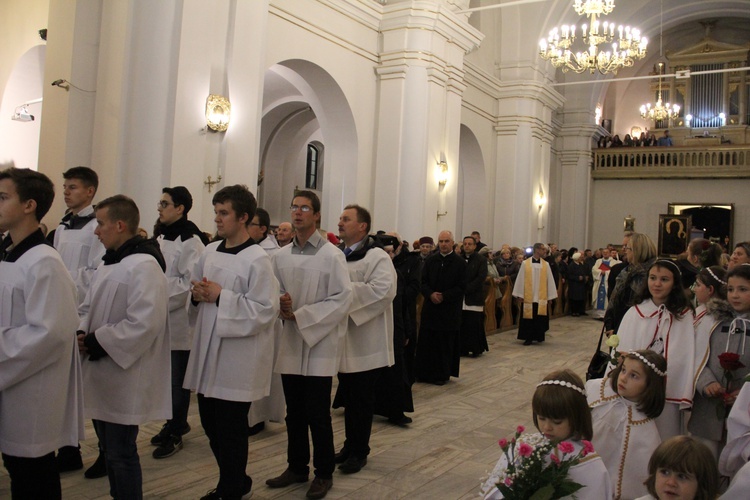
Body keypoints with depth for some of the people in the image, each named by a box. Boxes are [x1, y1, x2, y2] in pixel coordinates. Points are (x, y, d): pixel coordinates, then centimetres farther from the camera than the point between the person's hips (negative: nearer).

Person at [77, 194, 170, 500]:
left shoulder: (143, 266, -19)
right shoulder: (109, 265, 12)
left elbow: (144, 323, -27)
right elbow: (88, 308, 19)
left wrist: (96, 342, -19)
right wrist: (82, 333, -2)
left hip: (125, 375, -9)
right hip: (101, 376, 9)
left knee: (120, 453, 2)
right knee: (108, 448, 19)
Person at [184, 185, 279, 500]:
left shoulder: (257, 260, -14)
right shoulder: (210, 252, 8)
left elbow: (265, 310, -20)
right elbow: (197, 291, 20)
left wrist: (221, 296, -20)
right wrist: (198, 294, -4)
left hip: (238, 359, -7)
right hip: (208, 352, 7)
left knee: (230, 429, 5)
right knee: (210, 423, 16)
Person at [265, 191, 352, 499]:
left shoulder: (331, 256, -9)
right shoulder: (281, 255, 5)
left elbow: (342, 299, -13)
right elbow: (274, 292, 14)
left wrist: (300, 315, -15)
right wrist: (281, 304, -10)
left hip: (319, 345, -4)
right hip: (290, 344, 5)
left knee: (317, 415, 3)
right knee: (294, 413, 14)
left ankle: (324, 473, 21)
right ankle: (296, 466, 31)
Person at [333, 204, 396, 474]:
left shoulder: (376, 257, -12)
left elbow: (384, 289, -28)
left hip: (365, 342, -7)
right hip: (344, 340, 7)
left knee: (361, 399, 4)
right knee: (348, 396, 16)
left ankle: (359, 451, 18)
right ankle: (350, 445, 30)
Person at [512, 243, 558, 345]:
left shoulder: (546, 264, 4)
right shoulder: (525, 263, -2)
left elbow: (549, 280, 5)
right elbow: (521, 279, -1)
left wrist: (550, 296, 2)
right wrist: (520, 295, -4)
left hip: (542, 297, 2)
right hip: (528, 297, -2)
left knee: (540, 319, 5)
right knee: (529, 318, 2)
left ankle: (538, 336, 20)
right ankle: (528, 338, 10)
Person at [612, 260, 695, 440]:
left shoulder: (684, 316, -2)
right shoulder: (634, 313, 1)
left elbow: (688, 357, -3)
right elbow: (620, 352, 1)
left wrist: (685, 396, -8)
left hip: (668, 393, -1)